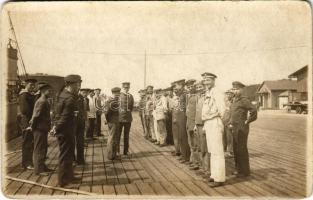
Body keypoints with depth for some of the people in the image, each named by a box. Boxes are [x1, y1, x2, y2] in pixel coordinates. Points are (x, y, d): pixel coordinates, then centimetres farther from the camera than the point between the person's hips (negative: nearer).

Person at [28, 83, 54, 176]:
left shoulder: (44, 101, 14)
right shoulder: (42, 102, -18)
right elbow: (36, 115, -23)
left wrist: (32, 126, 17)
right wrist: (32, 126, -13)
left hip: (43, 129, 10)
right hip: (40, 129, -10)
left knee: (43, 149, 17)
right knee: (39, 150, -2)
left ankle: (42, 167, 27)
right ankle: (39, 169, 5)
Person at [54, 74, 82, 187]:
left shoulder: (62, 94, 7)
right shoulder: (70, 99, -23)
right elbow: (65, 118, -24)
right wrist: (57, 129, -12)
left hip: (63, 130, 9)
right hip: (66, 131, -9)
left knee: (68, 154, 20)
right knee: (65, 155, 3)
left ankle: (69, 176, 34)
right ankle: (63, 181, 16)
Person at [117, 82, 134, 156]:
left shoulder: (131, 96, 8)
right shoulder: (118, 95, -3)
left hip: (128, 119, 3)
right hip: (119, 118, -3)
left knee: (126, 136, 9)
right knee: (118, 135, 1)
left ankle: (126, 151, 18)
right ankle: (116, 151, 10)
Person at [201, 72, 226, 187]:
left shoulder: (216, 94, -11)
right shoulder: (207, 95, 15)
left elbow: (222, 110, -17)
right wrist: (205, 126, 14)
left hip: (215, 124, -9)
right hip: (208, 124, 9)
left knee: (217, 151, -5)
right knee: (212, 151, 15)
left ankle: (219, 178, 2)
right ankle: (214, 175, 27)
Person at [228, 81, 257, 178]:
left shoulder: (244, 100, -11)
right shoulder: (234, 101, 15)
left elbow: (254, 110, -23)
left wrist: (247, 121, -15)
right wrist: (230, 123, 15)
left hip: (242, 129, -8)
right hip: (235, 129, 8)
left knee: (242, 150, -2)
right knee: (236, 150, 13)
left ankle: (245, 171, 8)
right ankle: (238, 169, 24)